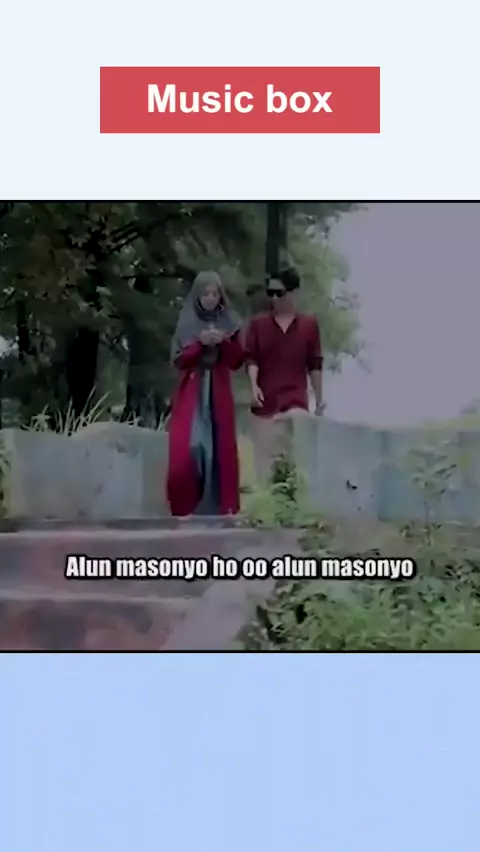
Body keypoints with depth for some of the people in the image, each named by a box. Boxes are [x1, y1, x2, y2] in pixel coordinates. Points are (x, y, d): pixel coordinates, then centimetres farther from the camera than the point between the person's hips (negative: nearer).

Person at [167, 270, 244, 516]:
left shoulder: (230, 322, 7)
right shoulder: (186, 323, 4)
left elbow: (237, 362, 3)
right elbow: (178, 360, -1)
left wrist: (225, 342, -14)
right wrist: (200, 343, -15)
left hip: (219, 393, 1)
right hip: (191, 392, -1)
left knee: (220, 448, -3)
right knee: (189, 447, -13)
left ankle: (219, 505, 0)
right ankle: (187, 504, -4)